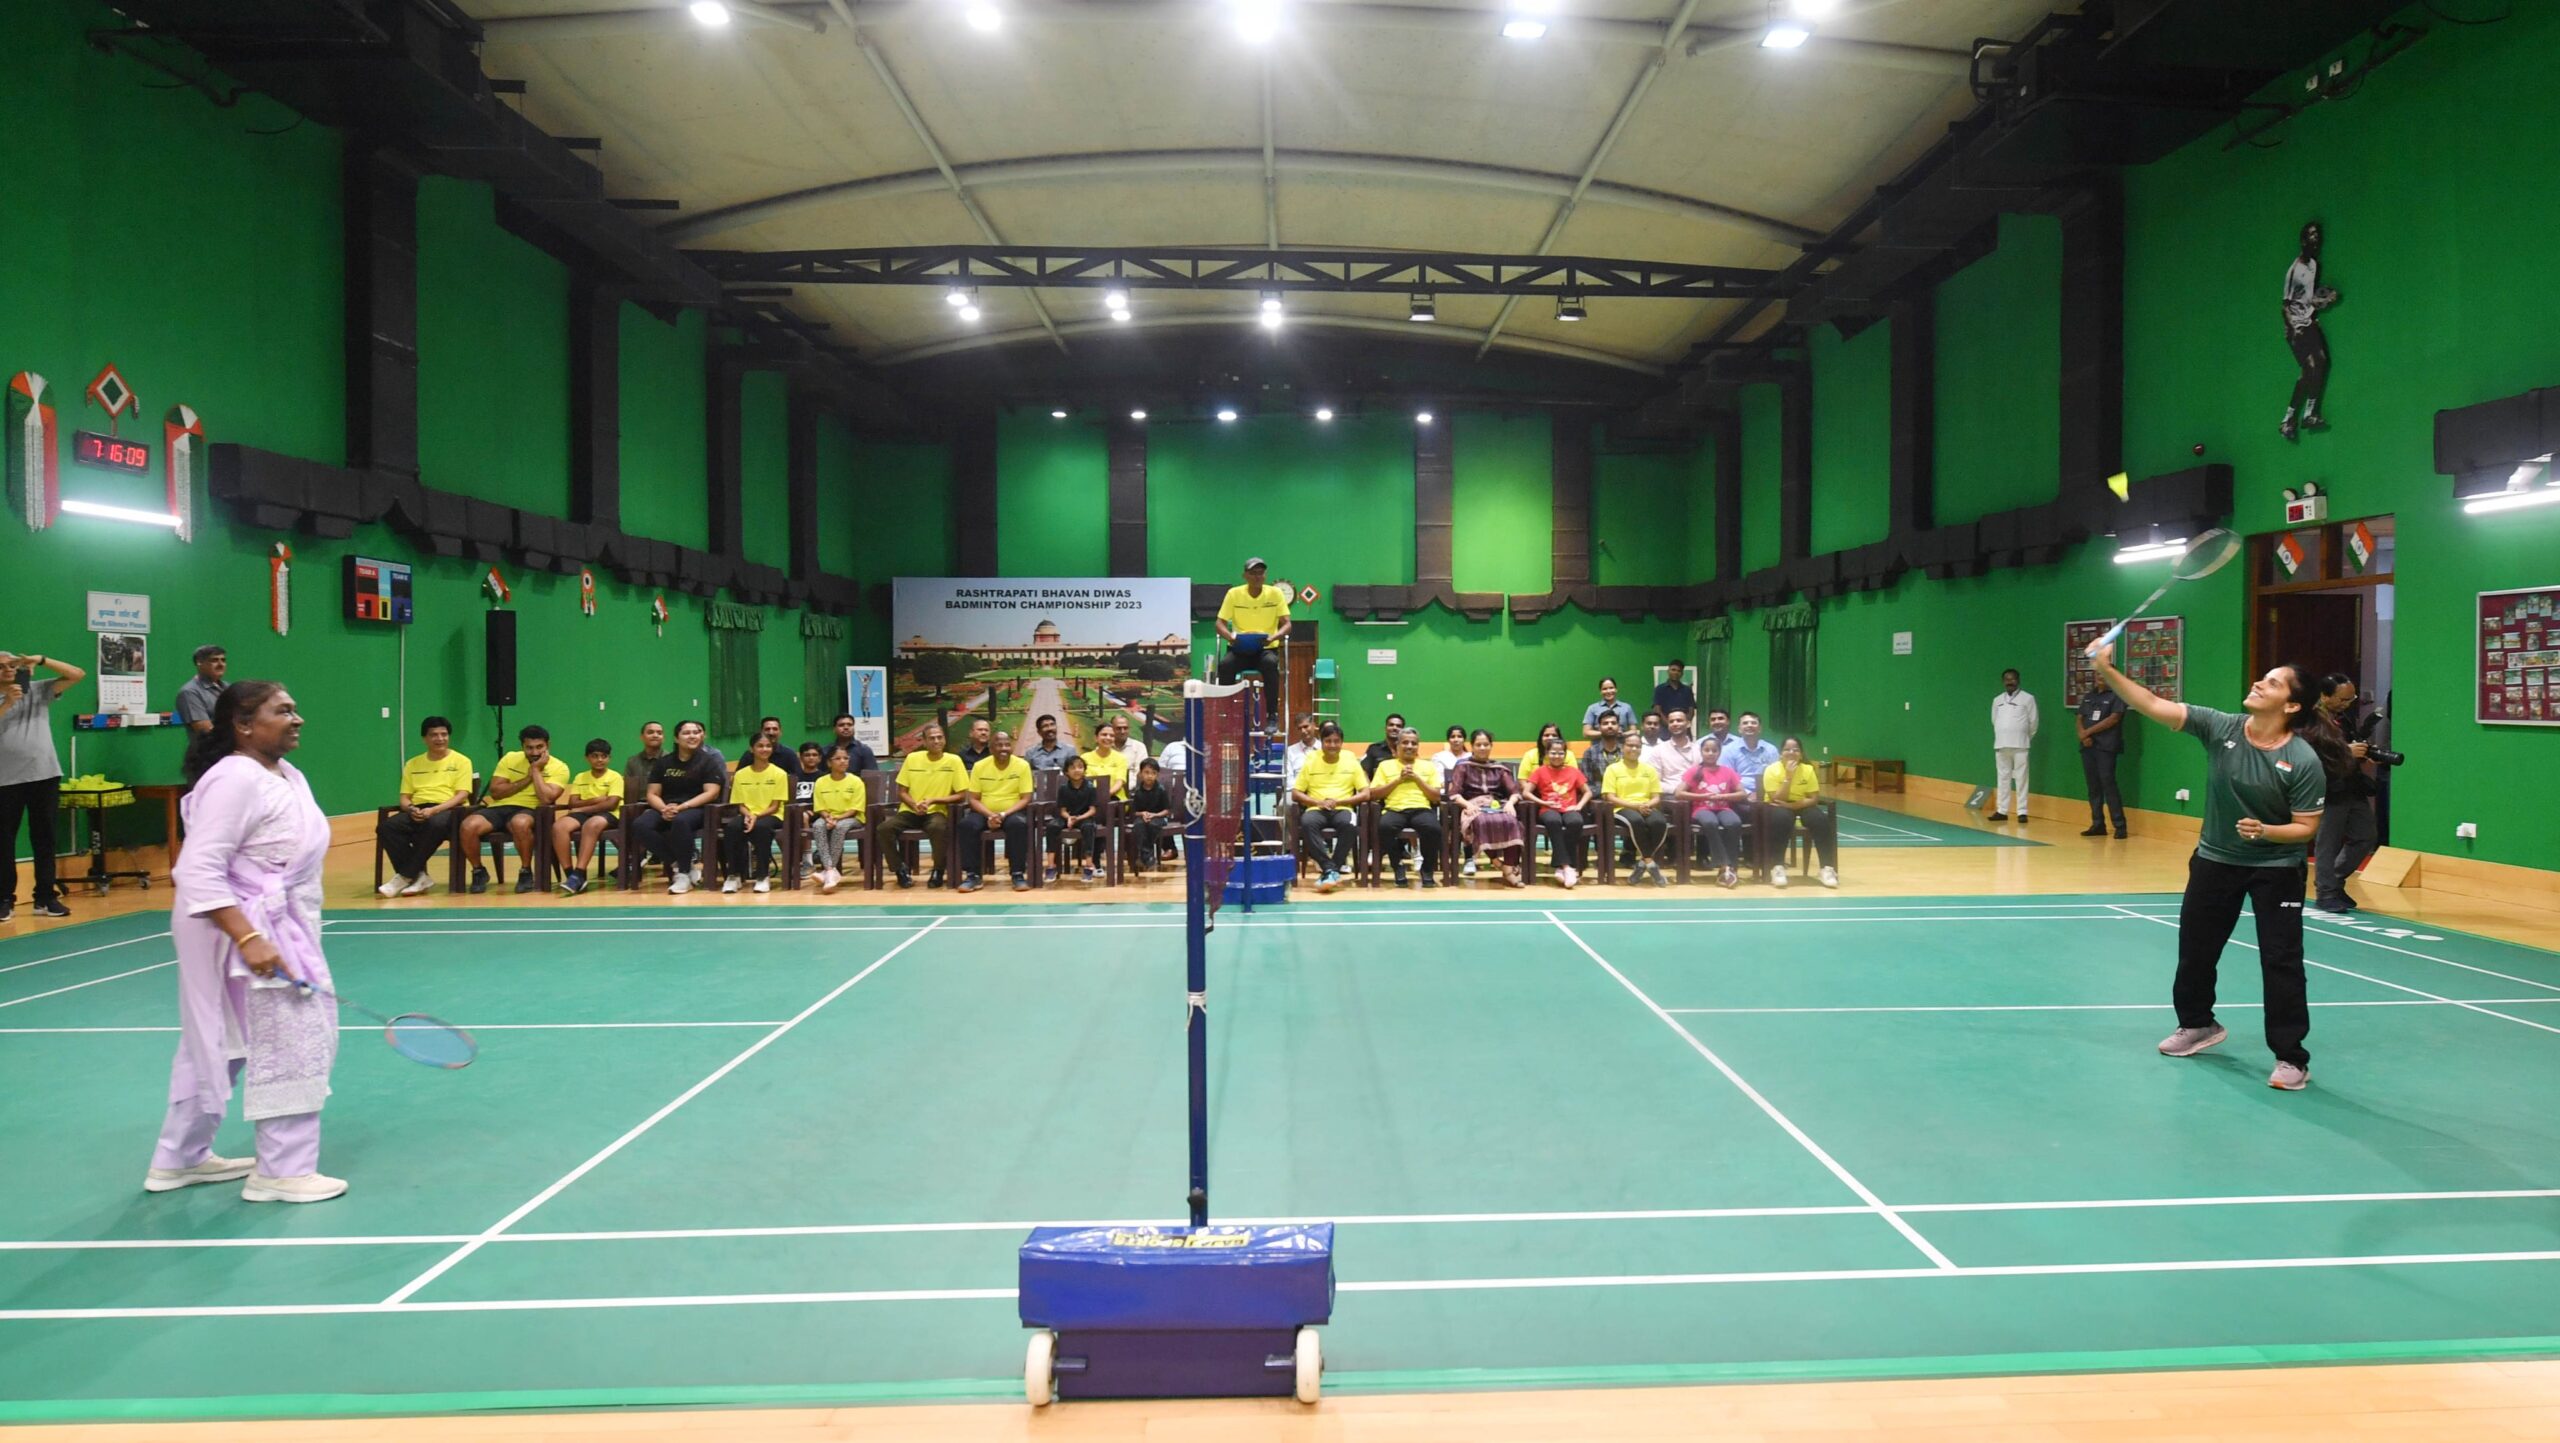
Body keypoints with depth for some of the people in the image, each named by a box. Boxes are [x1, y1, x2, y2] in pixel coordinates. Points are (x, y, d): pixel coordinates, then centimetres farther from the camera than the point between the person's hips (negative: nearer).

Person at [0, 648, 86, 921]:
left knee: (44, 838, 6)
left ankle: (46, 897, 13)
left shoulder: (39, 690, 8)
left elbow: (77, 674, 1)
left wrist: (40, 660, -8)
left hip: (44, 775, 1)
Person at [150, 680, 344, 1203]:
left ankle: (181, 1159, 33)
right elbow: (199, 871, -26)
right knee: (289, 1046, -4)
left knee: (218, 1048, 19)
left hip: (280, 928, 10)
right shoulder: (235, 780, -21)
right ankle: (282, 1171, 7)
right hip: (245, 931, -10)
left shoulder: (288, 776, 10)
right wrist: (248, 938, -31)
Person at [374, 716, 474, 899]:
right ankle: (418, 876, -23)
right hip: (418, 811, 4)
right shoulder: (413, 764, 19)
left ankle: (404, 877, -29)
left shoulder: (461, 761, 7)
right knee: (385, 827, -26)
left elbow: (462, 796, -5)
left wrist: (434, 810, -20)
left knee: (435, 824, -40)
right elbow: (404, 797, 14)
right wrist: (410, 808, -11)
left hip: (448, 810, -4)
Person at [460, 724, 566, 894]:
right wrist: (527, 778, -5)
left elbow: (546, 799, -16)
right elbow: (495, 792, 1)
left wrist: (536, 770, -9)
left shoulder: (559, 767, -2)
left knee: (520, 823, -41)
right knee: (468, 826, -27)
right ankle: (478, 871, -1)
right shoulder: (510, 759, 10)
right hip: (499, 808, 4)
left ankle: (526, 872, -17)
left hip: (528, 810, -3)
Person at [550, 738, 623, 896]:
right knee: (559, 826, -29)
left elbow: (611, 804, -8)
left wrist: (584, 807, -10)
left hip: (607, 815, -4)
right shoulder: (580, 777, 18)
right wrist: (596, 800, -9)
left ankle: (578, 875, -45)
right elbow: (572, 803, 6)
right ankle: (570, 874, -31)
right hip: (582, 814, 4)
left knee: (591, 825, -41)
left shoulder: (615, 777, 5)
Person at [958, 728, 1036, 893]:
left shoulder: (1022, 765, -5)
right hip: (985, 812, 2)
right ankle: (971, 875, -20)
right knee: (967, 824, -29)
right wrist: (990, 815, -20)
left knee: (1018, 824, -35)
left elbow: (1025, 799, -7)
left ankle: (1018, 874, -24)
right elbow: (973, 799, -2)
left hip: (1011, 812, -1)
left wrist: (1004, 814, -21)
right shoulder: (979, 766, -2)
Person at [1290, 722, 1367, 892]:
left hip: (1343, 809, 0)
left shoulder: (1352, 763, 11)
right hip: (1316, 809, 1)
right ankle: (1331, 869, -36)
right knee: (1307, 823, -36)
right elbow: (1295, 794, 8)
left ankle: (1331, 870, -27)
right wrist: (1318, 802, -9)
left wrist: (1338, 801, -8)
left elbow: (1365, 794, 6)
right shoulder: (1310, 763, 11)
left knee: (1348, 824, -37)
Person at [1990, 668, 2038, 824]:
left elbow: (2033, 722, 2)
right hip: (2001, 745, 4)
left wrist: (2026, 738, 9)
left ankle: (2022, 812, -3)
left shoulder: (2028, 698, -1)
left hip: (2020, 745, -4)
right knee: (2003, 778, 8)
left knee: (2021, 779, -4)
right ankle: (2002, 811, 12)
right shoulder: (1997, 700, 11)